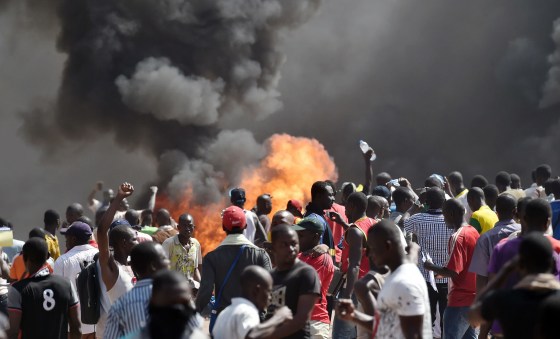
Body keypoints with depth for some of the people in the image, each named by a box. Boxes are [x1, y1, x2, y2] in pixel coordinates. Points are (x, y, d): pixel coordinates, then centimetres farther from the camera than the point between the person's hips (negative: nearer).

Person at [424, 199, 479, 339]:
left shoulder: (457, 237, -18)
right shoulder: (473, 232, 9)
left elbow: (453, 271, -23)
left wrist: (430, 267, -9)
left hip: (460, 301, -9)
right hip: (474, 296, 9)